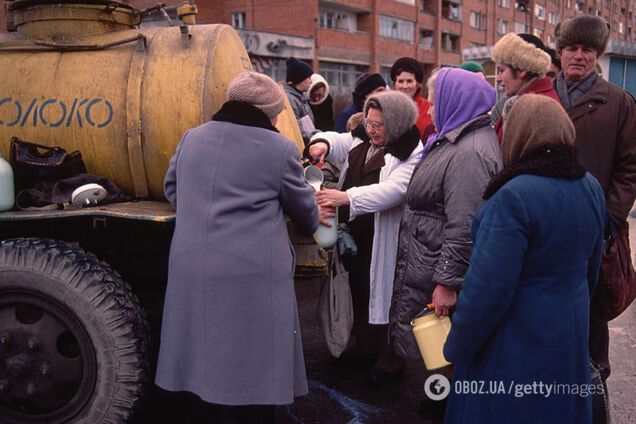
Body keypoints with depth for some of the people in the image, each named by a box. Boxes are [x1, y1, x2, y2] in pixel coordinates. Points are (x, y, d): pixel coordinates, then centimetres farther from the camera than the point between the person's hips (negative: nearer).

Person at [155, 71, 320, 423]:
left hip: (192, 266, 6)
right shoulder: (280, 148, -3)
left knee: (214, 352, 19)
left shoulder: (192, 138, 11)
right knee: (255, 359, 8)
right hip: (254, 271, -5)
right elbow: (304, 207, 8)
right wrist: (312, 227, 30)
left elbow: (171, 188, 23)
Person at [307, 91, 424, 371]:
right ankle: (363, 345, 37)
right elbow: (337, 141, 23)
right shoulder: (362, 140, 10)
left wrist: (346, 197, -38)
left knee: (380, 294, 1)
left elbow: (393, 190, -29)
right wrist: (322, 142, -4)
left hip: (382, 240, -8)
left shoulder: (410, 153, -16)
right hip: (353, 235, 8)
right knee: (357, 290, 19)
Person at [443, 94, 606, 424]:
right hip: (569, 332, 8)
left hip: (517, 339, -7)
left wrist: (456, 349, -13)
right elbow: (591, 264, 12)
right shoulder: (591, 186, 1)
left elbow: (488, 288, -25)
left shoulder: (515, 196, -25)